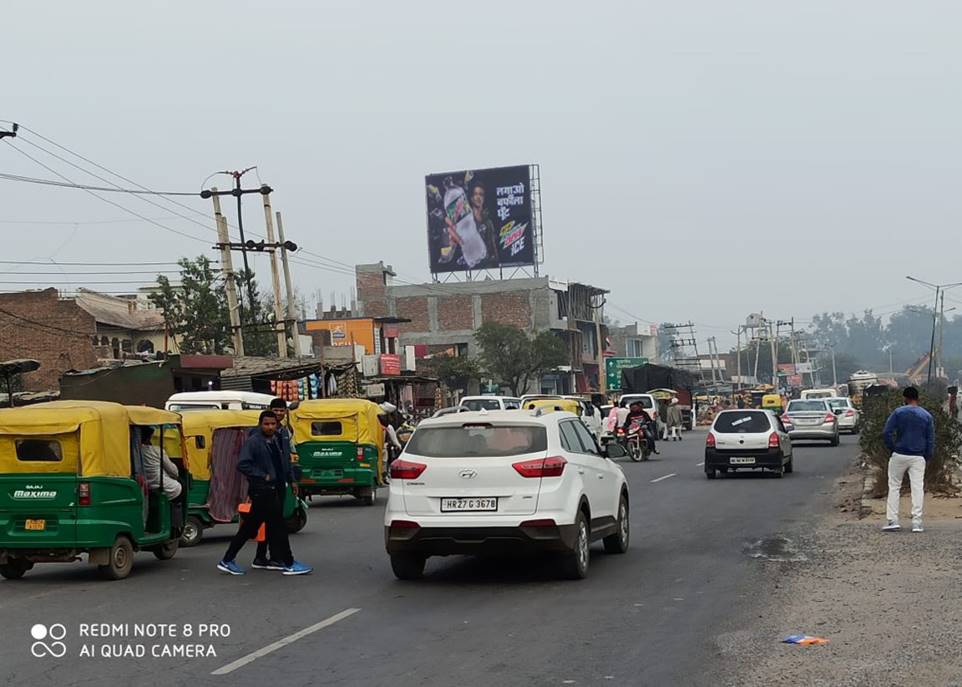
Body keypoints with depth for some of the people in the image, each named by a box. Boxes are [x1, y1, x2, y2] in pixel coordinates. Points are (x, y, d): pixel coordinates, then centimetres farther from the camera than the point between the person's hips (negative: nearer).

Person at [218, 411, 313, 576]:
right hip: (262, 490, -8)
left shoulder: (280, 441, 13)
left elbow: (286, 462, 25)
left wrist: (291, 480, 14)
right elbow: (243, 464, -20)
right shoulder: (252, 442, -12)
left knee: (249, 527, 12)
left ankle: (227, 561, 20)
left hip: (274, 489, 8)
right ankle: (289, 564, 4)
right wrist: (263, 476, -20)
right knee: (278, 525, -4)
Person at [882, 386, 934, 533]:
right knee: (917, 488, 1)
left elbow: (886, 433, -8)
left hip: (899, 455, -1)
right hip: (918, 458, 1)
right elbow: (931, 440, 4)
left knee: (894, 487, 7)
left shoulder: (898, 412, -3)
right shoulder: (927, 416, 3)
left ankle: (892, 520, 1)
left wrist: (892, 449, 3)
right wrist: (927, 457, 12)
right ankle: (917, 522, -2)